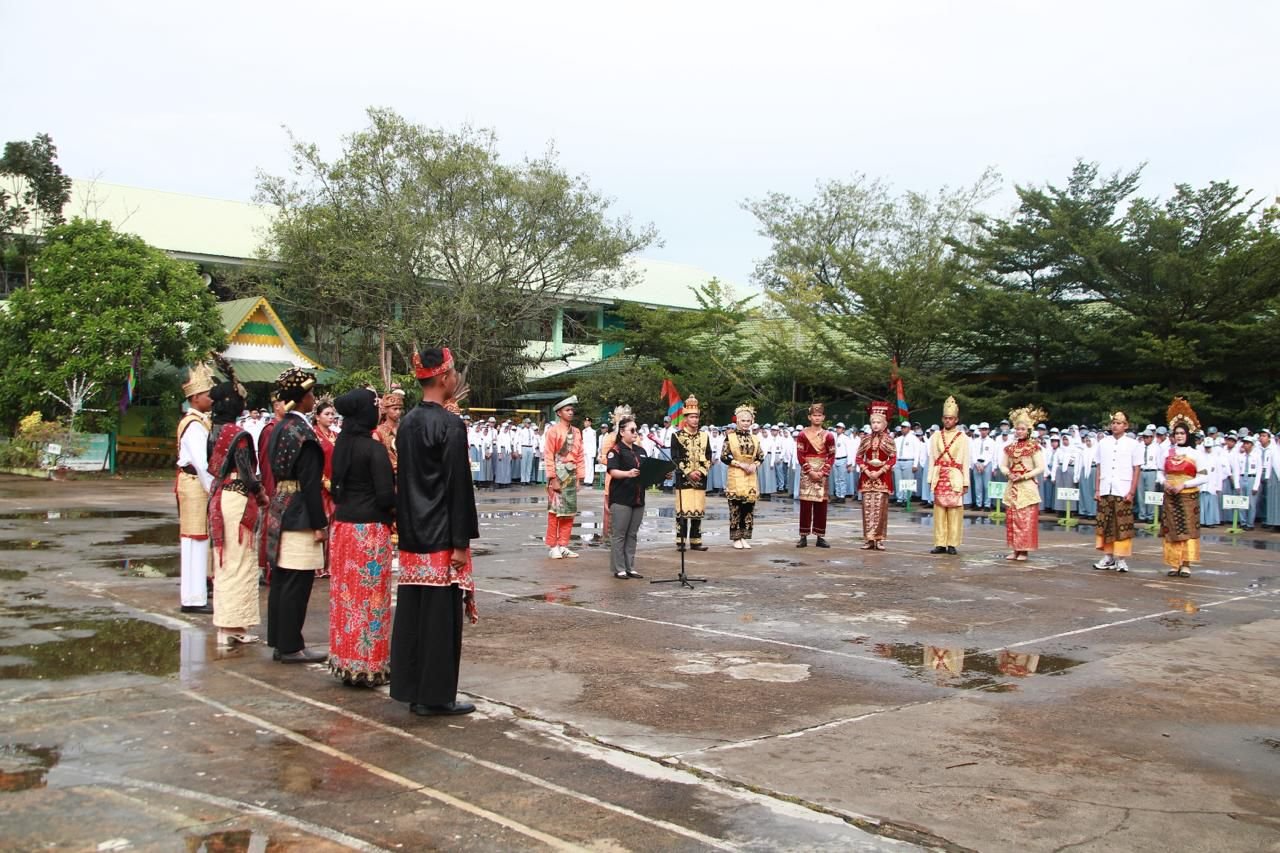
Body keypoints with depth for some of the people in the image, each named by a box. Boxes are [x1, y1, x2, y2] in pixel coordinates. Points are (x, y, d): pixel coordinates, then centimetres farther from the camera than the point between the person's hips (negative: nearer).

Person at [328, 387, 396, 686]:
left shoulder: (341, 445, 6)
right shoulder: (375, 448, -15)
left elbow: (336, 485, 12)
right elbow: (386, 495, -17)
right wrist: (394, 508, 2)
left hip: (342, 525, 7)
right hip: (370, 530, -7)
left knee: (346, 595, 13)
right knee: (370, 597, 2)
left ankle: (344, 661, 21)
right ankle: (370, 666, 10)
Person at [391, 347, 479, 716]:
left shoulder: (407, 423, 8)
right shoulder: (450, 424, -14)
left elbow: (403, 479, 13)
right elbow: (458, 485, -16)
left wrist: (407, 528, 19)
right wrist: (460, 542, -13)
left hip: (412, 535, 8)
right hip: (441, 536, -7)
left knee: (411, 611, 12)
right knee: (441, 614, 0)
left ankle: (411, 688, 20)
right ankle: (435, 695, 7)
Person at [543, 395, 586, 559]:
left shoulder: (577, 432, 10)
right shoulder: (553, 431, -7)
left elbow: (580, 456, 11)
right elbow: (548, 456, -10)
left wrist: (579, 477, 6)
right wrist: (553, 479, -13)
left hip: (572, 475, 6)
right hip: (558, 474, -6)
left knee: (569, 512, 8)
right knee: (554, 511, -2)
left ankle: (563, 545, 16)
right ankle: (553, 547, 5)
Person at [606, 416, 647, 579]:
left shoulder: (640, 450, 17)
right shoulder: (615, 450, -6)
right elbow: (612, 471, -19)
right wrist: (628, 473, -36)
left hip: (638, 498, 7)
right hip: (621, 498, -7)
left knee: (632, 535, 11)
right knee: (619, 535, -1)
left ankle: (630, 567, 17)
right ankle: (619, 569, 3)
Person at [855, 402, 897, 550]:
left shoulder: (888, 440, 0)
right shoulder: (866, 439, 7)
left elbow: (892, 459, -5)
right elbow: (858, 457, 6)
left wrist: (879, 472, -13)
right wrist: (866, 471, -8)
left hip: (882, 476, -2)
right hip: (867, 476, 2)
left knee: (880, 507, -4)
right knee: (867, 507, 0)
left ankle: (879, 539, 2)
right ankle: (868, 539, 5)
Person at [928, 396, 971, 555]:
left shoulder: (962, 438, 5)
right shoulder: (936, 436, 11)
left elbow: (965, 462, 3)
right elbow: (932, 459, 10)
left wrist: (965, 482, -1)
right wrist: (931, 479, 4)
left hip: (955, 478, -2)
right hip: (939, 477, 2)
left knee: (954, 511, -3)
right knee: (939, 510, 1)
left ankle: (952, 544, 2)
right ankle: (940, 543, 4)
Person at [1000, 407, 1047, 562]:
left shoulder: (1034, 447, -5)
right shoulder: (1009, 447, 10)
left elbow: (1040, 468, -7)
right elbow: (1003, 466, 15)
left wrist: (1024, 476, -14)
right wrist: (1009, 474, -5)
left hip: (1028, 487, -5)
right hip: (1012, 487, 5)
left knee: (1026, 519, -5)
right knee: (1011, 519, 5)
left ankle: (1024, 551, -1)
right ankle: (1015, 549, 11)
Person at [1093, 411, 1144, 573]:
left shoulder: (1133, 444, 1)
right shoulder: (1103, 442, 10)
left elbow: (1136, 470, 0)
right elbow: (1099, 468, 11)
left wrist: (1131, 492, -6)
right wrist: (1097, 489, 5)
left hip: (1123, 491, -3)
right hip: (1105, 491, 3)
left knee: (1123, 525, -2)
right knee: (1104, 524, 4)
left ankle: (1121, 559, 4)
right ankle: (1108, 557, 12)